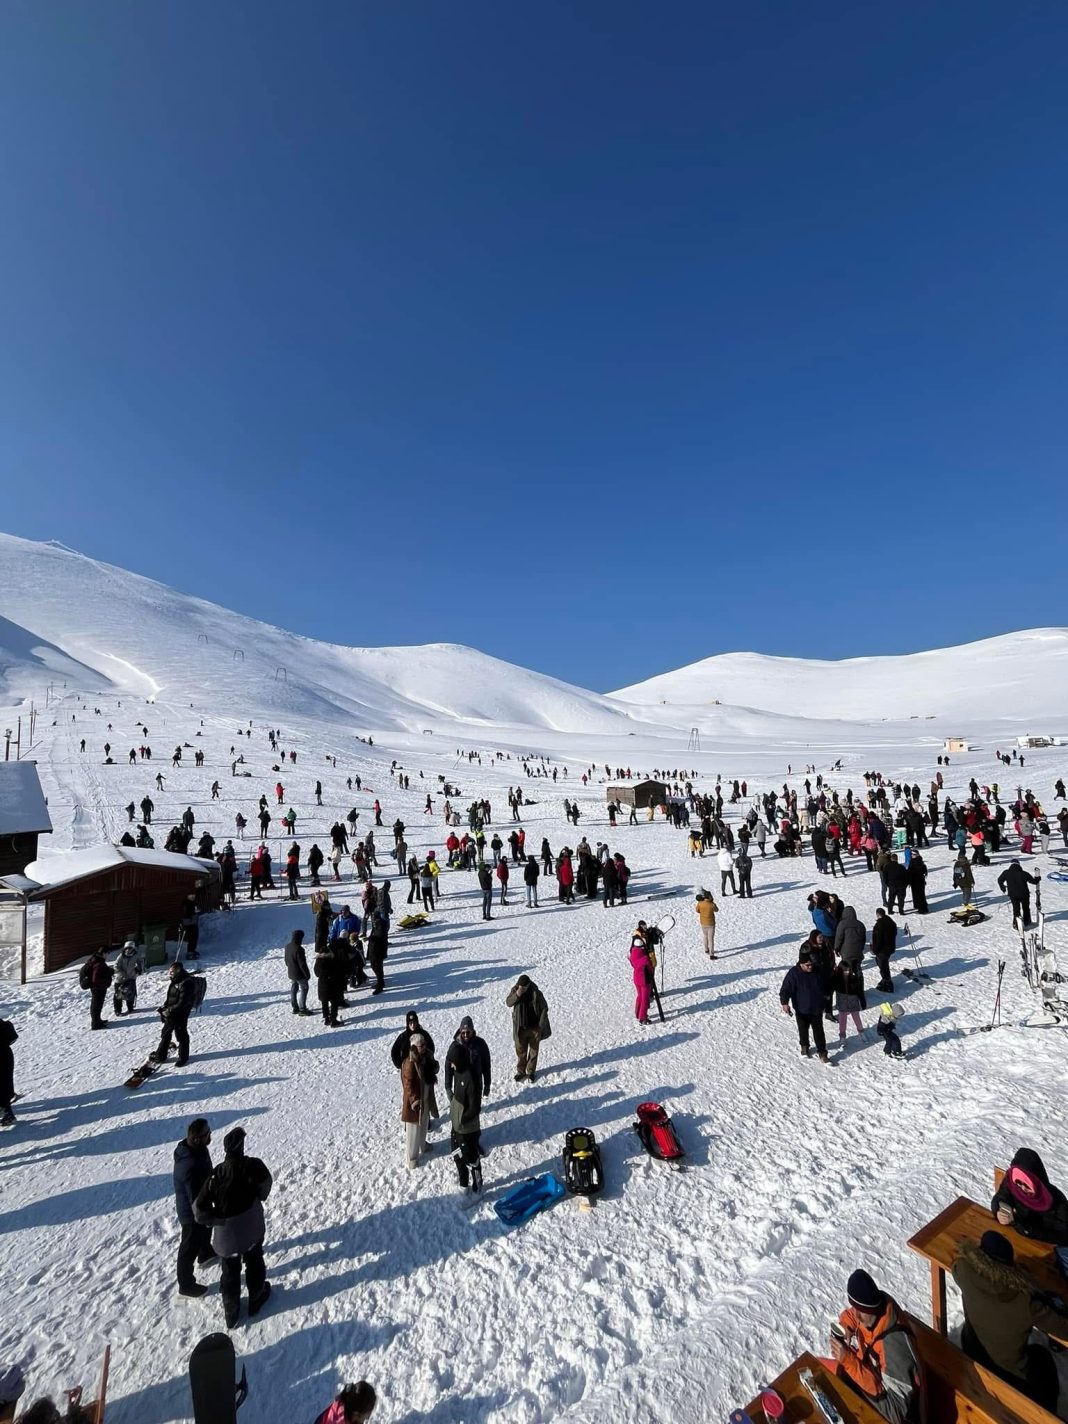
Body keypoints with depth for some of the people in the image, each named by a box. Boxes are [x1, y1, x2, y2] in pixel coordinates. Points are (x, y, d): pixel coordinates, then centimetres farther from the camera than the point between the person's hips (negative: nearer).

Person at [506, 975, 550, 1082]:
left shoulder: (536, 993, -19)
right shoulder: (514, 990, -12)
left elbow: (544, 1008, -9)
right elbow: (508, 1003, -6)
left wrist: (541, 1025, -10)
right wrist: (516, 995, -25)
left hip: (534, 1028, -1)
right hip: (520, 1028, 2)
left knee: (533, 1051, 14)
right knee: (520, 1051, 14)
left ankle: (530, 1072, 33)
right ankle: (521, 1071, 35)